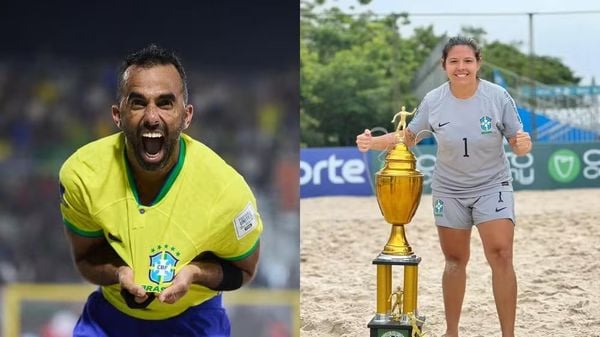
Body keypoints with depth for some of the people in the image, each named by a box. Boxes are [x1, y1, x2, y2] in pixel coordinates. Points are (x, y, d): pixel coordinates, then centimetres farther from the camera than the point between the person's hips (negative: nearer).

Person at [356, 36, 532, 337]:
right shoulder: (433, 101, -8)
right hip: (449, 191, 2)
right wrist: (373, 142, -10)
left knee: (501, 256, -16)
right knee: (455, 260, 10)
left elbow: (517, 143, -8)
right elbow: (408, 136, 5)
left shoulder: (498, 97, -14)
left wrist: (522, 145, -32)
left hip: (492, 186, -2)